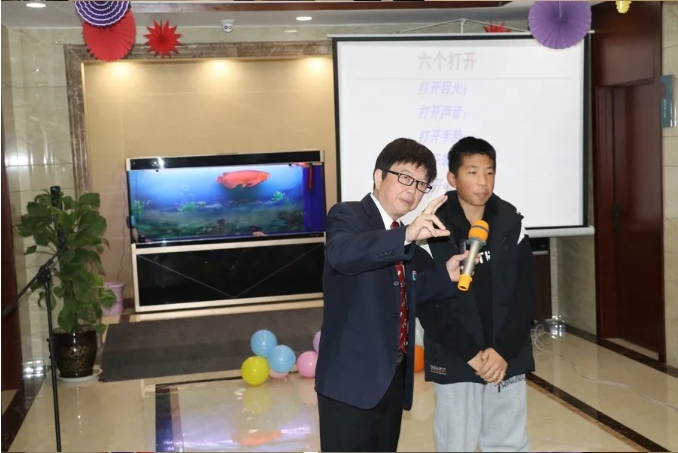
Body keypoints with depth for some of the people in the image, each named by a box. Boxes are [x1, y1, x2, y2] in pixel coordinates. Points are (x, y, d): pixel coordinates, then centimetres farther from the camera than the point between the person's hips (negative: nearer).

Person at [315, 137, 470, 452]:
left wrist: (446, 275, 3)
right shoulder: (347, 215, -10)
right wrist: (406, 237, -44)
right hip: (352, 377, -8)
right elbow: (341, 255, -32)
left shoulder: (404, 236, 13)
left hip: (393, 376, 8)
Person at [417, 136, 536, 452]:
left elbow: (525, 295, 0)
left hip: (507, 357, 3)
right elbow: (427, 304, -9)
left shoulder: (511, 223, 2)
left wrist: (503, 349, -10)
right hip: (454, 360, -2)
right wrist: (469, 353, -14)